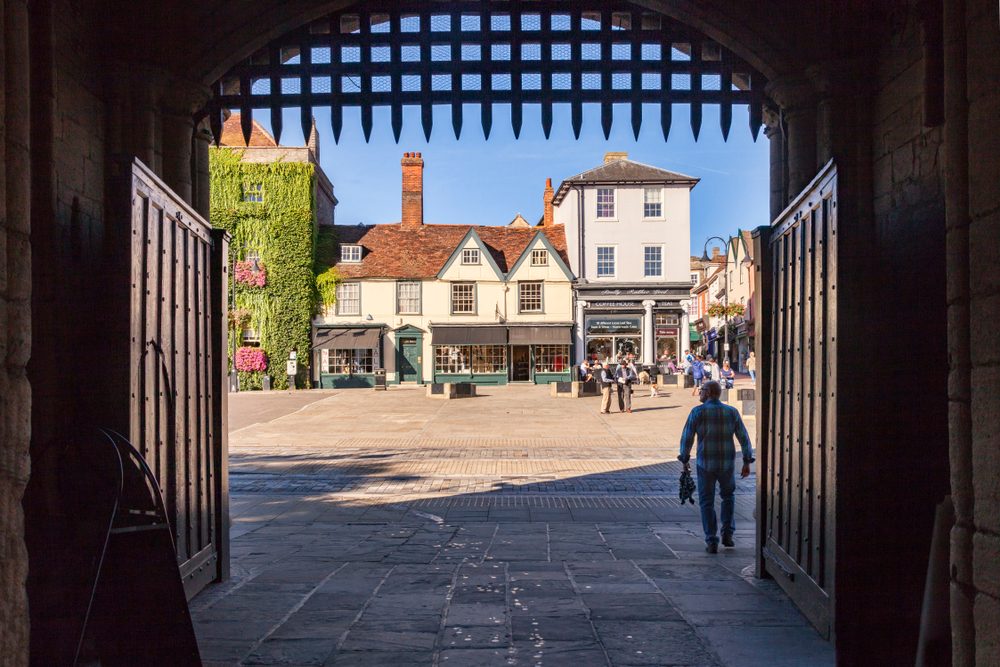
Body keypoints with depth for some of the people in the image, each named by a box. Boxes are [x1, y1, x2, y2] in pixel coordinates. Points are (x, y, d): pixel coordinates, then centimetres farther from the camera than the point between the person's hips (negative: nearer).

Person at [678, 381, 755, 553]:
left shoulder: (697, 411, -8)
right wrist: (747, 462, 9)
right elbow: (744, 438, 1)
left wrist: (685, 460, 7)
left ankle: (712, 542, 4)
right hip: (727, 464, 2)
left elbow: (687, 438, -7)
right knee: (728, 496, 27)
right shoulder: (732, 412, 0)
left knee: (707, 503, 11)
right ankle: (727, 534, 17)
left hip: (705, 465, -2)